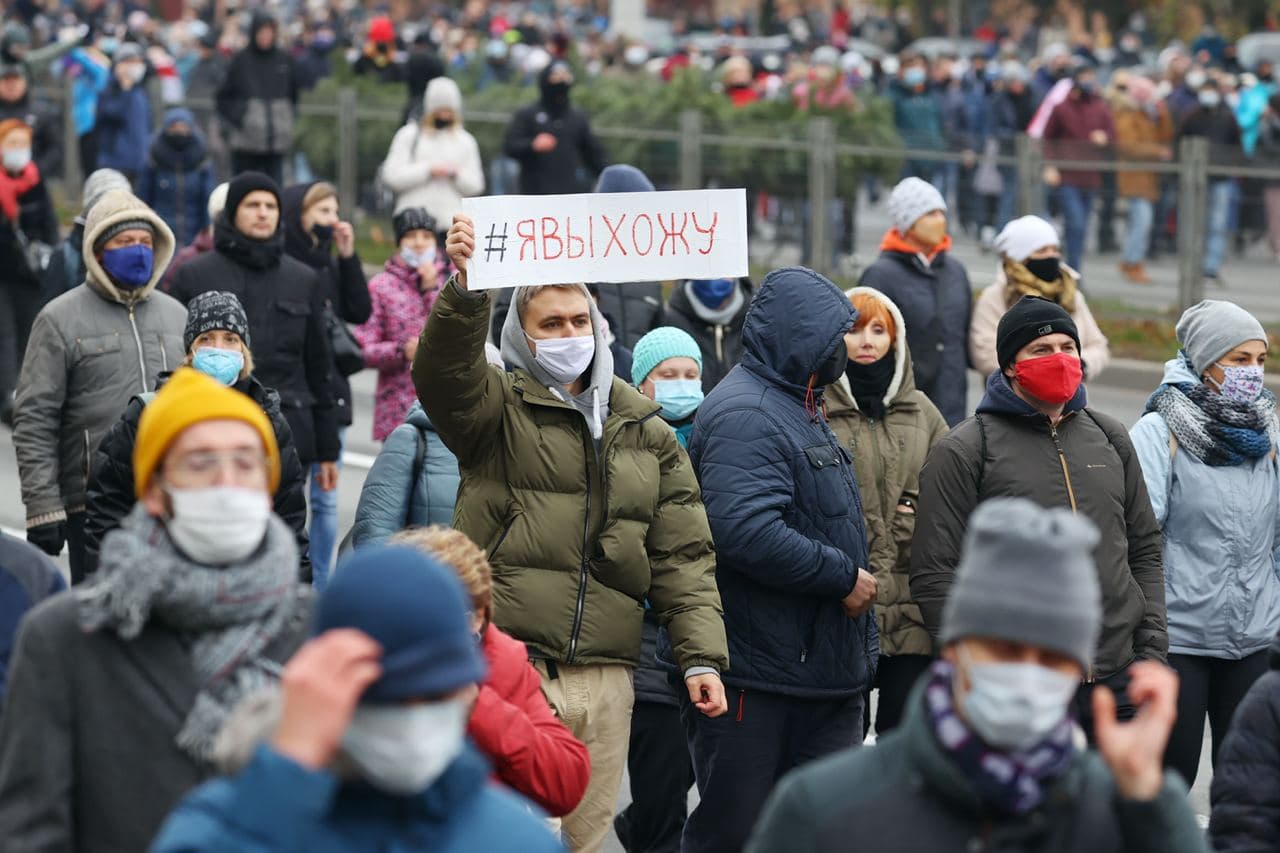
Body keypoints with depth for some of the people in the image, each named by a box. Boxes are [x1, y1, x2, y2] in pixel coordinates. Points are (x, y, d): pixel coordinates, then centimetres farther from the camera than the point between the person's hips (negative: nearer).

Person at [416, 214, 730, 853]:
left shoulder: (647, 434, 18)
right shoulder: (499, 410, 7)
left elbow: (682, 557, 15)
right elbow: (444, 370, -16)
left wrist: (700, 656, 4)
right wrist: (465, 289, -34)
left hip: (605, 679, 4)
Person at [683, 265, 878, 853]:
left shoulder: (799, 410, 19)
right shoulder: (744, 414, -16)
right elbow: (746, 531, -30)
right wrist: (843, 576, -19)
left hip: (826, 681, 10)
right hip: (755, 685, -10)